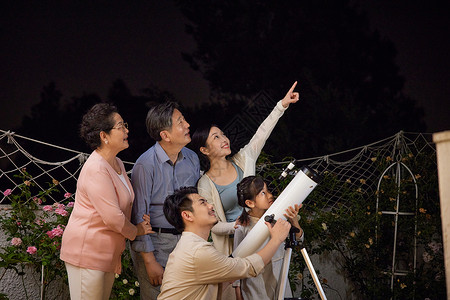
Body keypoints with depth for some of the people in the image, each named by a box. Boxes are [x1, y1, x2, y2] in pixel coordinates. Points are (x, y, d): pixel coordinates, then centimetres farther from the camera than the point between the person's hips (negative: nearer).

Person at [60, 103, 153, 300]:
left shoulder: (117, 164, 12)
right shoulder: (96, 170, -20)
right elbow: (113, 217, -23)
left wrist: (117, 252, 13)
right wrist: (136, 230, -3)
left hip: (107, 252, 9)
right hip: (86, 252, -9)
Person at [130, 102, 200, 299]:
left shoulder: (192, 159, 3)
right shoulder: (146, 166, -17)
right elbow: (138, 217, -14)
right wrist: (150, 261, -15)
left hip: (185, 239, 5)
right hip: (154, 241, -5)